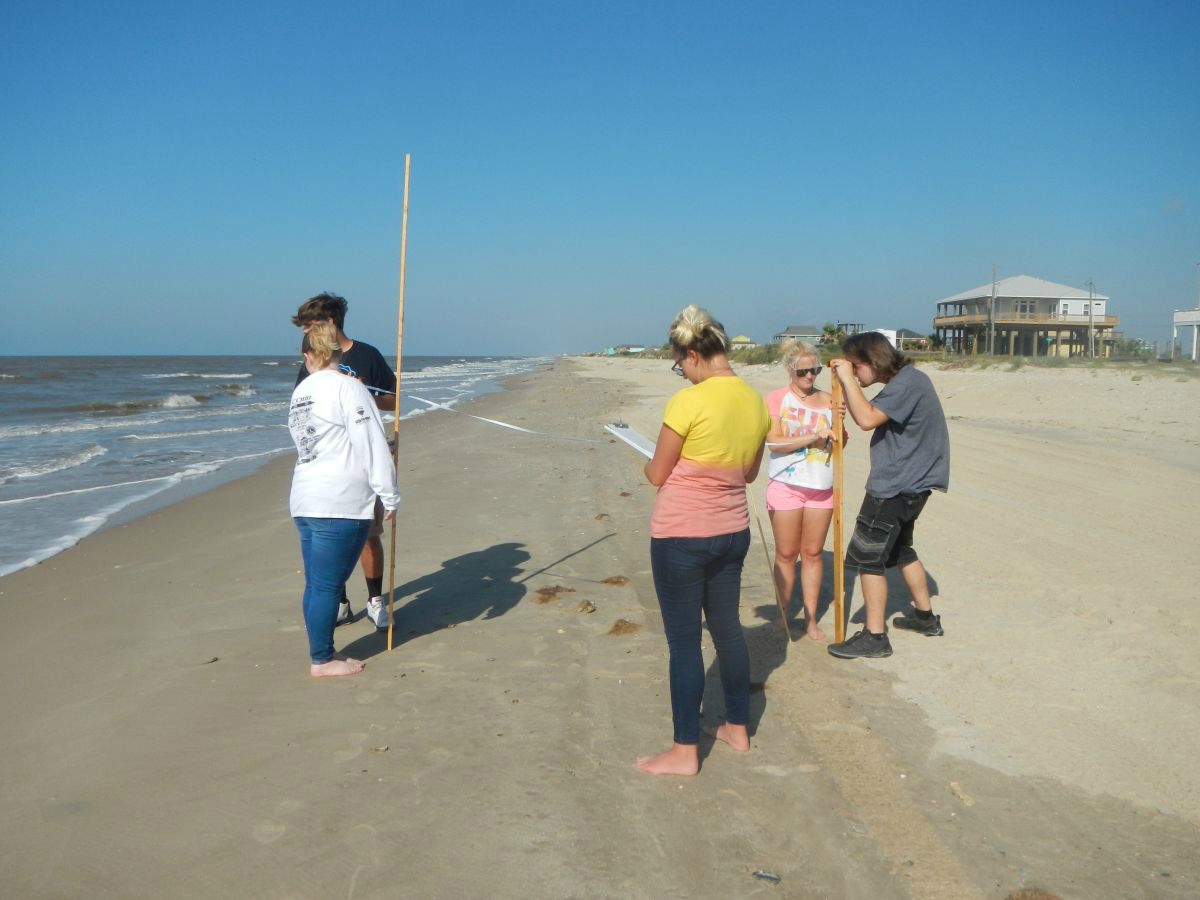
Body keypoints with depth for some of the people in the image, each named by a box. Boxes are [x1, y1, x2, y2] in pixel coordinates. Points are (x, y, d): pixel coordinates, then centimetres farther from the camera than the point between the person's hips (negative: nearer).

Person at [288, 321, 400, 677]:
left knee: (317, 582, 15)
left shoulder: (300, 393, 14)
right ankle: (322, 660, 10)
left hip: (305, 500, 8)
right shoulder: (347, 387, -10)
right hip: (340, 503, -8)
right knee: (327, 585, 1)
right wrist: (389, 496, -8)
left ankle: (322, 653, 25)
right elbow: (372, 447, -13)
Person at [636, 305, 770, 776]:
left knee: (684, 641, 2)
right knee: (727, 628, 20)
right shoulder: (756, 402, 2)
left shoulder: (688, 402, -19)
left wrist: (648, 464, 12)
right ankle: (738, 727, 33)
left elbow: (658, 475, -10)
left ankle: (685, 752, 11)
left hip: (681, 536, -7)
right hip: (732, 531, 7)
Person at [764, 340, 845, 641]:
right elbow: (774, 442, -13)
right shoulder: (776, 399, -4)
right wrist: (814, 437, -21)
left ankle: (811, 619, 15)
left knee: (813, 552, 8)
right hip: (786, 486, -3)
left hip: (821, 488, 3)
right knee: (786, 554, 5)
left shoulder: (828, 401, 6)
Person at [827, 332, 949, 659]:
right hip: (908, 483, 11)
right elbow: (871, 416, 9)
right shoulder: (906, 379, 12)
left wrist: (848, 380, -23)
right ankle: (925, 617, 36)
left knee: (868, 557, -5)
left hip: (895, 486, -11)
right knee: (900, 549, 24)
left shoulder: (907, 382, -20)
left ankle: (874, 637, 0)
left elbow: (868, 419, -30)